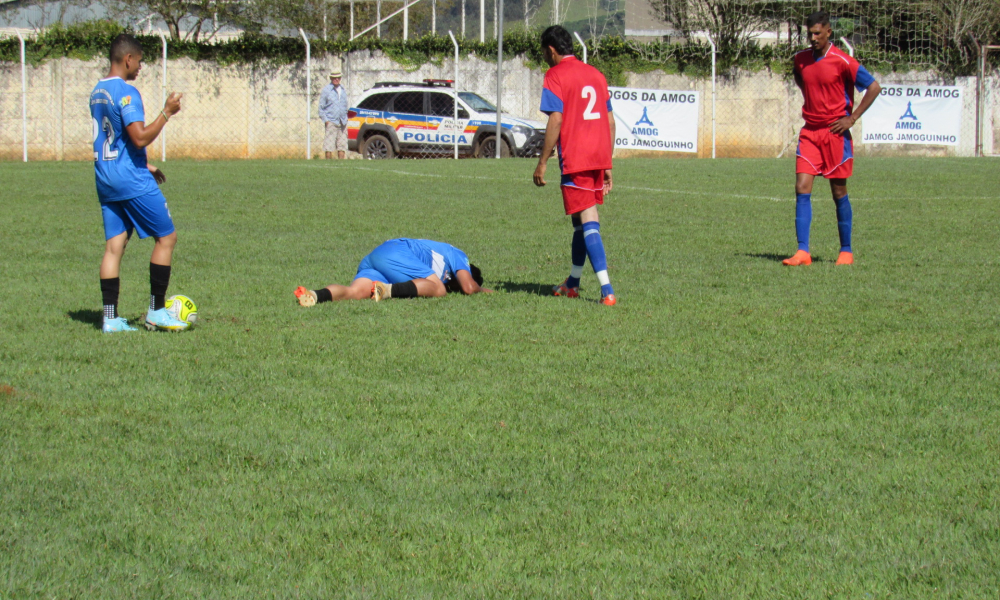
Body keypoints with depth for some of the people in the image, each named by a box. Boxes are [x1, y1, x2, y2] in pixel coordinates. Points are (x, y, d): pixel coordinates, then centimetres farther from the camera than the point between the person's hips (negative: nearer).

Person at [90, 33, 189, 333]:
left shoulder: (97, 92, 14)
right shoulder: (126, 93, -15)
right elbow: (140, 138, -23)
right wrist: (166, 113, -14)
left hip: (105, 181, 9)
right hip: (133, 182, -9)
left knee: (114, 245, 6)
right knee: (166, 237, 2)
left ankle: (111, 317, 1)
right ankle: (156, 311, 2)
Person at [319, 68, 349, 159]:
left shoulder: (343, 90, 15)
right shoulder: (326, 90, -1)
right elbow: (321, 107, 0)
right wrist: (325, 120, -10)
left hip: (342, 123, 5)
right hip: (331, 122, -5)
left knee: (342, 146, 4)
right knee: (329, 146, -8)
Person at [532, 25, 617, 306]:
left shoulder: (555, 76, -5)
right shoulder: (595, 74, 16)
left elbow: (555, 120, -14)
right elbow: (610, 121, 16)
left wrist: (542, 163, -9)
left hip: (574, 159, -7)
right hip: (599, 157, 7)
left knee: (587, 221, -9)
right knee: (583, 221, 19)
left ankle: (606, 290, -18)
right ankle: (573, 284, 31)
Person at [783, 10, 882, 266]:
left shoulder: (842, 62, -11)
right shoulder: (800, 60, 5)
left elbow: (874, 87, -8)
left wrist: (852, 118, -9)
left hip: (835, 133, -4)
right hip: (810, 131, 4)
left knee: (839, 193, 3)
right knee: (802, 189, -8)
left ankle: (846, 251, 16)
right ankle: (802, 252, -10)